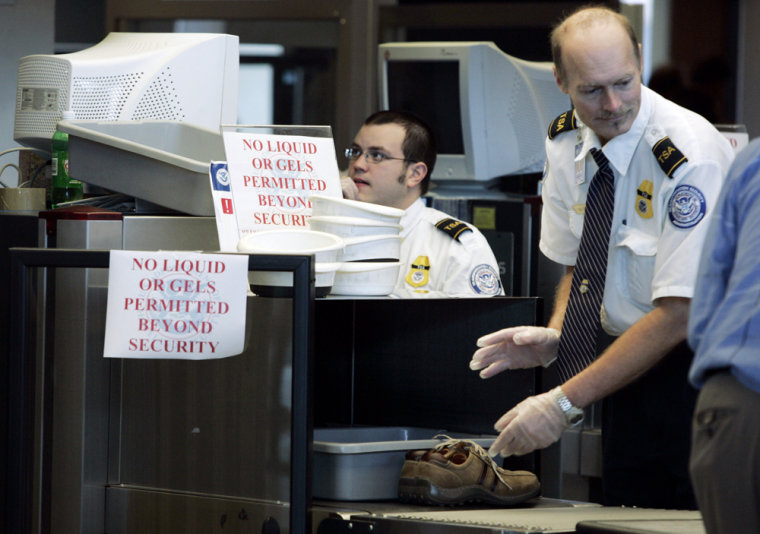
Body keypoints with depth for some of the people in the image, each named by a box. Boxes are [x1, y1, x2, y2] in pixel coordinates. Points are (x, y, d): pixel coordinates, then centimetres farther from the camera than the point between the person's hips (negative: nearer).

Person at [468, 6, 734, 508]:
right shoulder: (567, 139, -1)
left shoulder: (691, 156, -24)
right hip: (634, 358, 6)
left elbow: (678, 314, -25)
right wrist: (555, 335, -10)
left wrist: (564, 403, -26)